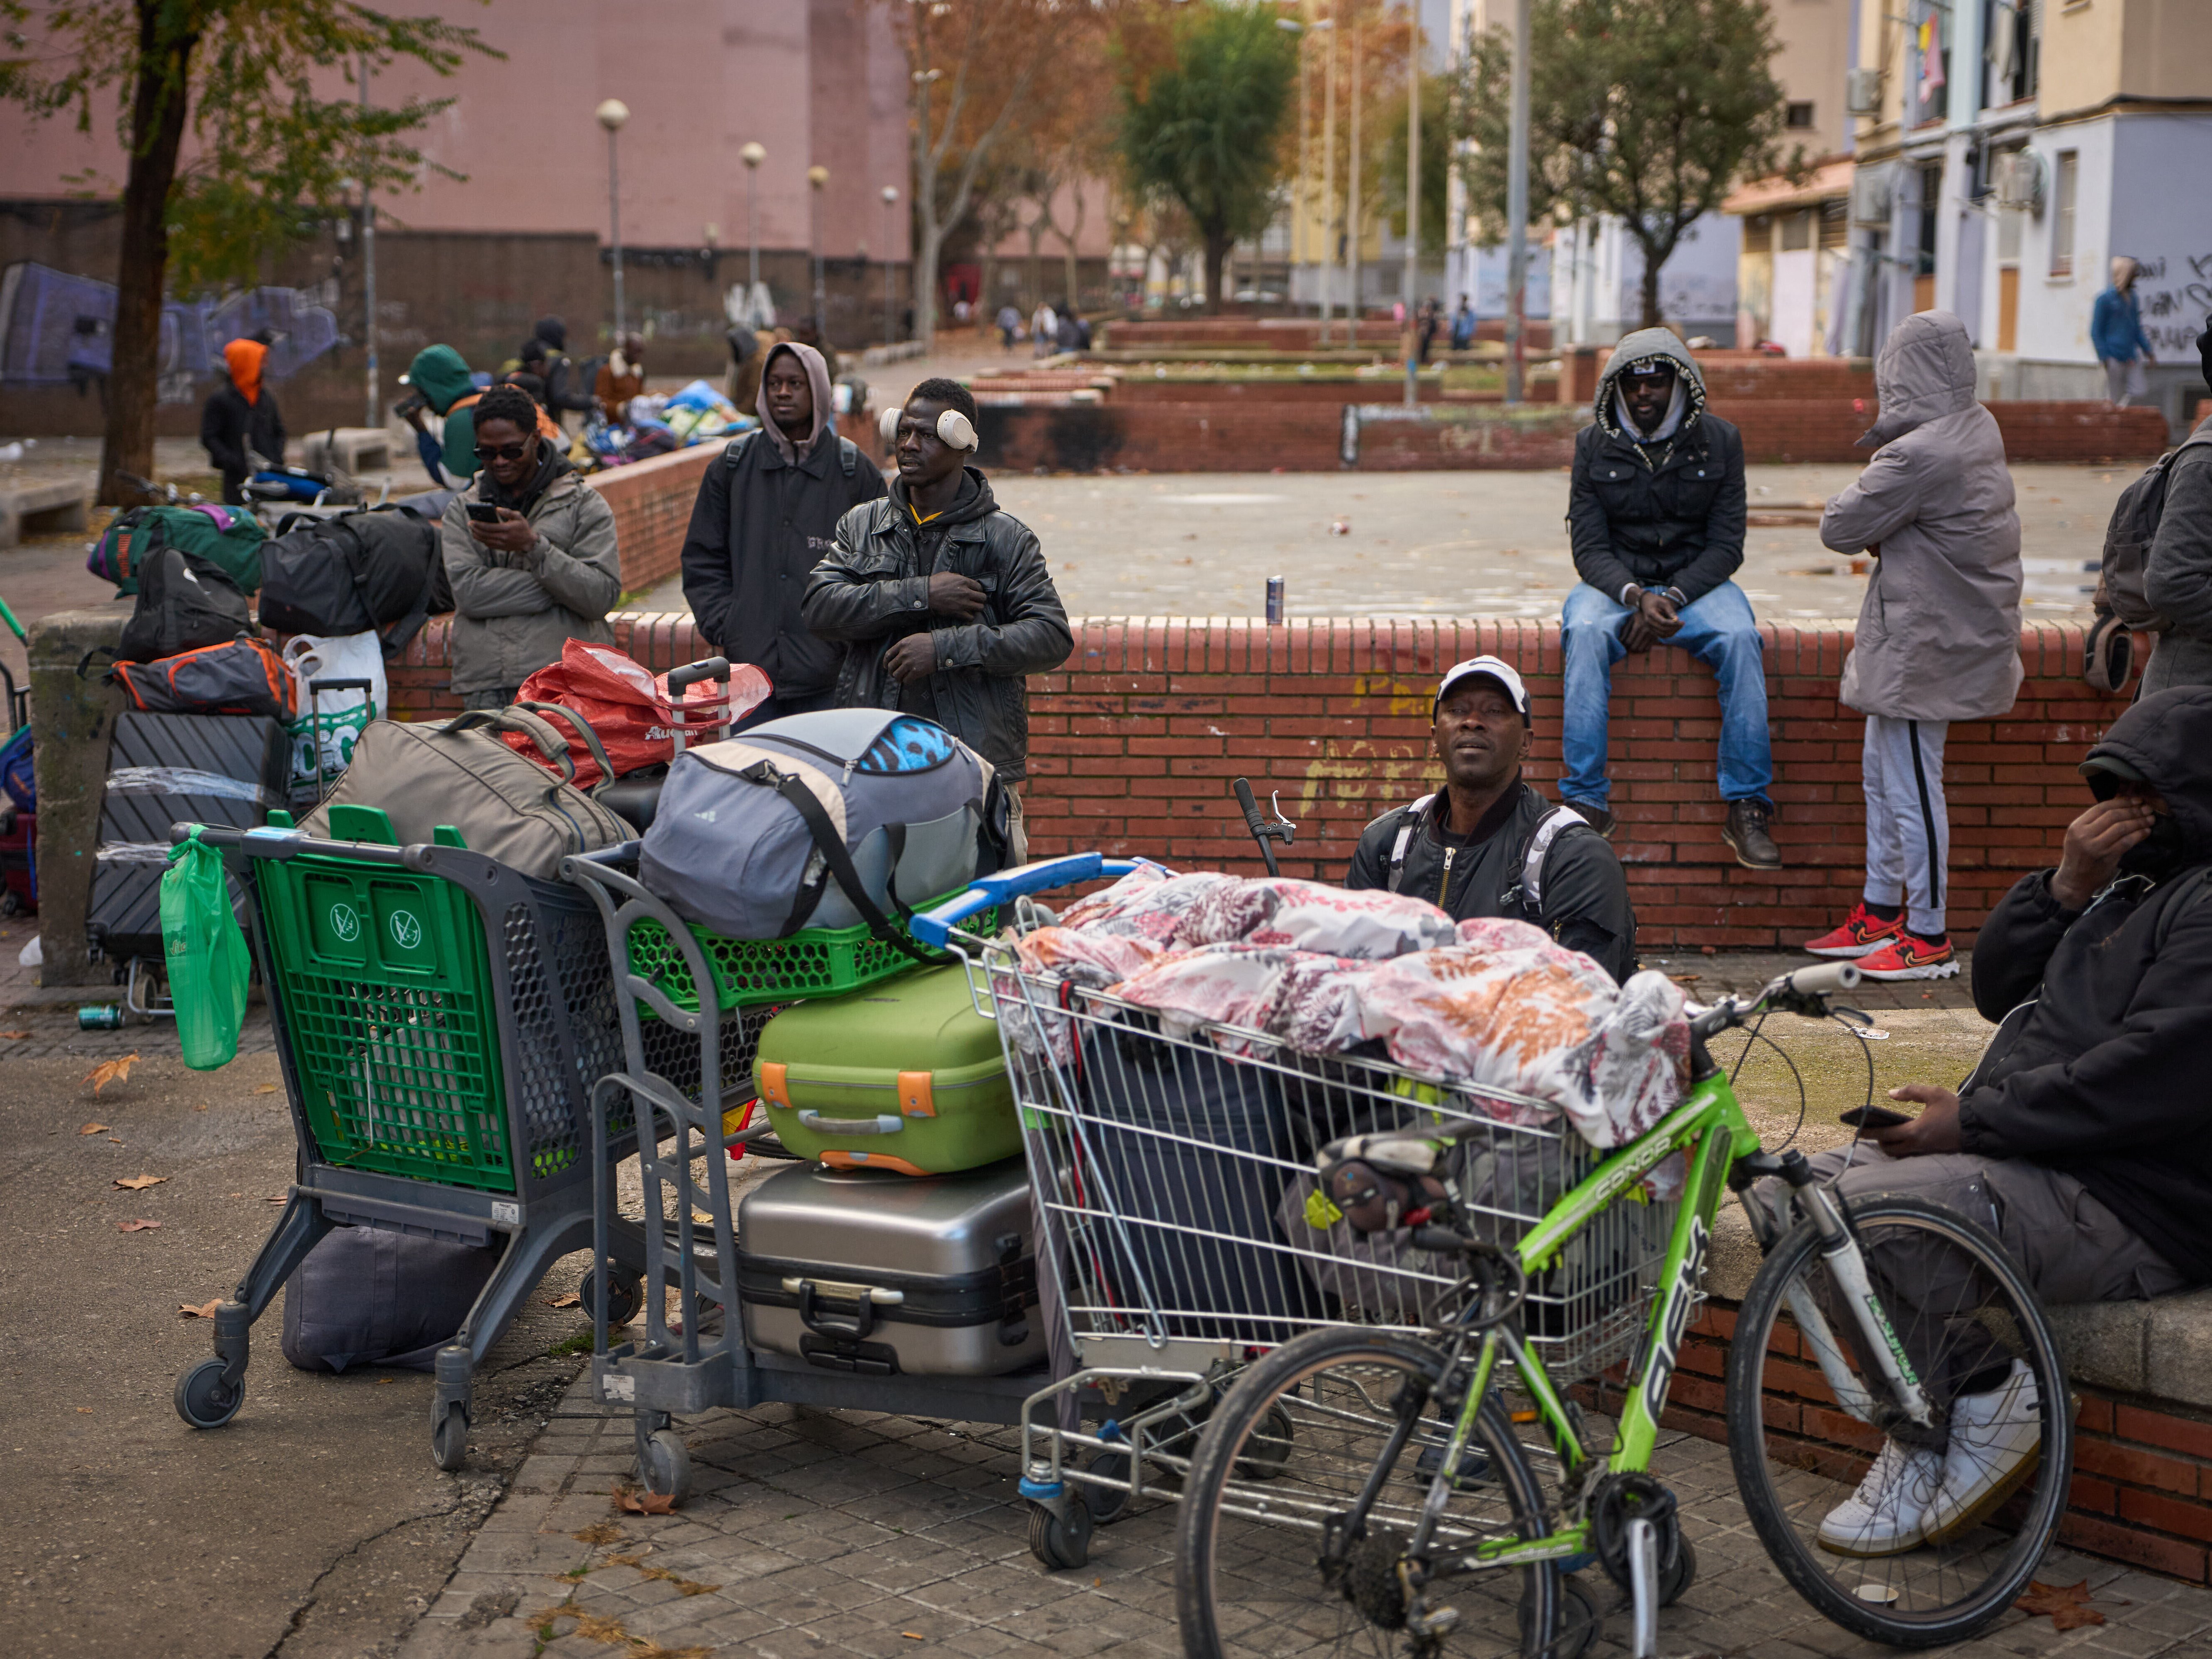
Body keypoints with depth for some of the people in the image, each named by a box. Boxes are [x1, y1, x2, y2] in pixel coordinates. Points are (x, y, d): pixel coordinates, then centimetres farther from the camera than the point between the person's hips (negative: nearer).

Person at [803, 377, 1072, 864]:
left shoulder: (1005, 538, 5)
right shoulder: (862, 525, 14)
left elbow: (1053, 637, -4)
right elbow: (821, 605, -1)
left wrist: (948, 648, -14)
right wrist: (920, 596, -12)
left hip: (978, 756, -2)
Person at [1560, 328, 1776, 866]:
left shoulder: (1719, 440, 1)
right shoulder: (1594, 444, 1)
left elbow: (1726, 546, -2)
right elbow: (1589, 548, -4)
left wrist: (1672, 597, -19)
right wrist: (1636, 597, -24)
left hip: (1696, 581, 0)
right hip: (1617, 581, 0)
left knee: (1740, 638, -31)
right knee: (1586, 633, -34)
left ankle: (1747, 807, -27)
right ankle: (1587, 802, -33)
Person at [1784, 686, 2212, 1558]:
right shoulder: (2134, 882, 21)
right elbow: (1997, 990, 19)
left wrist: (1973, 1120, -19)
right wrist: (2067, 890, 1)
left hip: (2131, 1211, -11)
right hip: (2034, 1157, 11)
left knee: (1865, 1208, -30)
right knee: (1788, 1195, 1)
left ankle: (1990, 1397, -8)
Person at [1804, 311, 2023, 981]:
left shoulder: (1918, 455, -24)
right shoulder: (1979, 426, 6)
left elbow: (1840, 527, -16)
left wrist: (1855, 500, 2)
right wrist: (1887, 535, -4)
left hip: (1925, 642, -10)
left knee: (1913, 788, -2)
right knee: (1882, 773, 20)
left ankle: (1929, 938, 7)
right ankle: (1881, 913, 31)